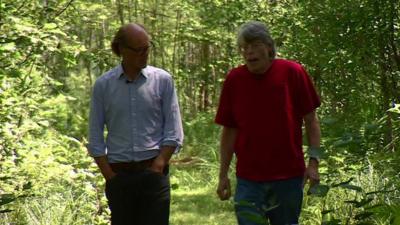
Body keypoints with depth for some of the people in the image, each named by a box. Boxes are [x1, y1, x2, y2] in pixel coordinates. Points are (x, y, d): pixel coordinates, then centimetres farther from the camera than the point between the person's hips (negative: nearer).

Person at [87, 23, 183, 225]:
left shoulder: (162, 80, 2)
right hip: (119, 175, 1)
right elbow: (95, 138, 6)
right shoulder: (103, 85, 4)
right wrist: (109, 175, -2)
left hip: (154, 173, -1)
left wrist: (157, 167, -7)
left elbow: (174, 133, 2)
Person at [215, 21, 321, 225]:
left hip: (289, 177, 0)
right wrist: (223, 174, 5)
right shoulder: (234, 80, 0)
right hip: (248, 179, 0)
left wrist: (314, 161, -7)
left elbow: (311, 120, 1)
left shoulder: (292, 73, -4)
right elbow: (229, 130, 6)